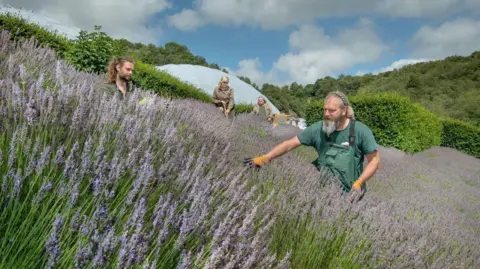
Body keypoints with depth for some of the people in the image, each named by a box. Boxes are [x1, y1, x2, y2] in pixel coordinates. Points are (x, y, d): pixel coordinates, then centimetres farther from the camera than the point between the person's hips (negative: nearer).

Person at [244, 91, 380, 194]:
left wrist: (359, 183, -18)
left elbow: (374, 160, -5)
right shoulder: (318, 129, -8)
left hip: (349, 195, -1)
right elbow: (290, 144, -6)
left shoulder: (360, 131, -13)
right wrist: (265, 157, -16)